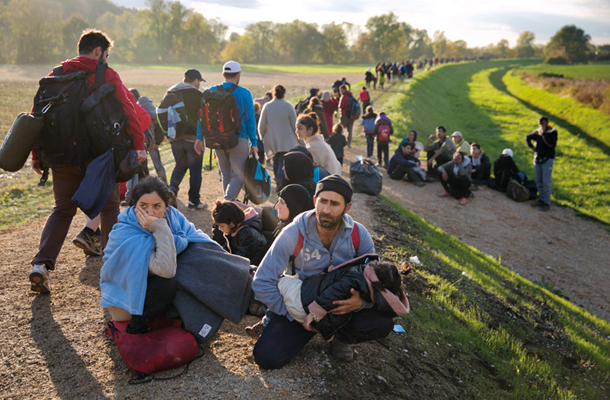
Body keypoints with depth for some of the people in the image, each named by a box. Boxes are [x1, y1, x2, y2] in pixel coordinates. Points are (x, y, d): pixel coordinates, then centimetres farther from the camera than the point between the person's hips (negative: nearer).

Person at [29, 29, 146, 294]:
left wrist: (37, 154, 10)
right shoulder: (107, 76, -1)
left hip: (62, 155, 4)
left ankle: (41, 264, -3)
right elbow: (127, 110, -13)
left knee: (63, 210, 14)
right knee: (109, 208, 13)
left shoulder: (57, 75, 10)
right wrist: (138, 145, -16)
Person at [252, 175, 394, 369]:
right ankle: (309, 330, 11)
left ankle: (340, 336, 7)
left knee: (382, 323, -26)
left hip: (344, 304, 2)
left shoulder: (358, 234, -12)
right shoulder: (294, 234, -18)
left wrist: (361, 302, -32)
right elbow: (262, 282, -15)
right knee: (267, 357, -19)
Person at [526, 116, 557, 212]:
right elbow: (527, 138, 24)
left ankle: (546, 203, -3)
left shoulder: (553, 132, -8)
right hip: (537, 159, 6)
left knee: (546, 182, -8)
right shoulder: (537, 132, 7)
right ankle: (541, 199, 24)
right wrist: (532, 147, 9)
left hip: (547, 160, -6)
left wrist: (544, 134, -19)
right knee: (539, 182, 12)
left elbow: (552, 145, -23)